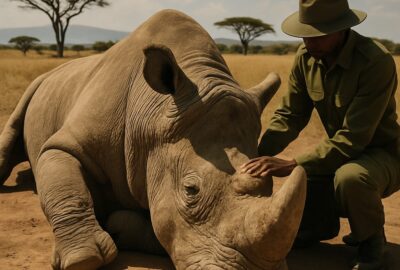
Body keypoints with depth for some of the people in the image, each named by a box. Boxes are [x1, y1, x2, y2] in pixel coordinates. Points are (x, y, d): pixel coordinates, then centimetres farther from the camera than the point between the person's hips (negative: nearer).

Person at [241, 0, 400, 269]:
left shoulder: (376, 61, -29)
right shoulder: (306, 57, -8)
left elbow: (353, 138, -33)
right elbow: (289, 115, -4)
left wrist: (291, 165, -39)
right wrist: (257, 155, -21)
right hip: (341, 154, 6)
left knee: (350, 177, -41)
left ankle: (372, 238, -9)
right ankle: (327, 221, 25)